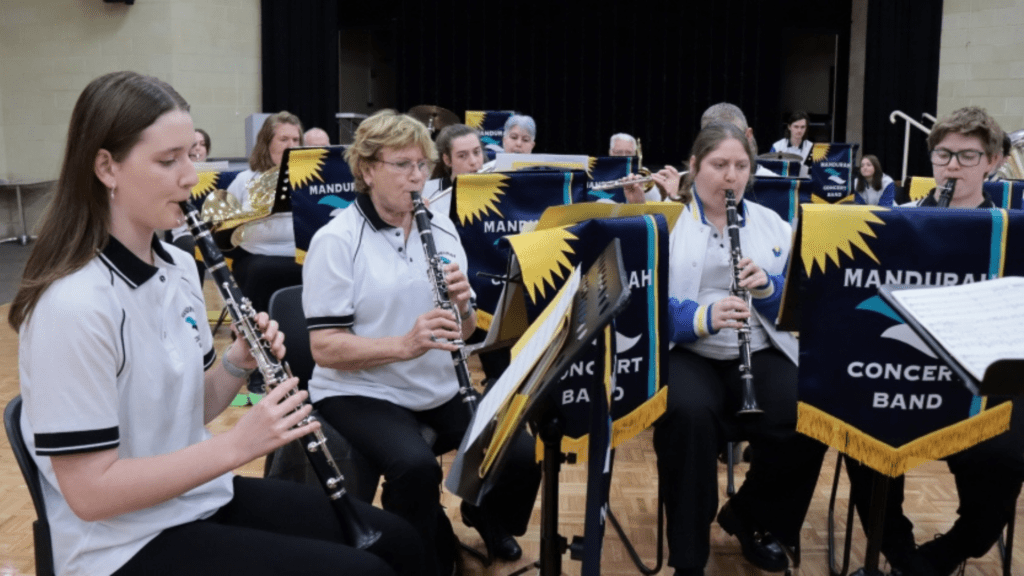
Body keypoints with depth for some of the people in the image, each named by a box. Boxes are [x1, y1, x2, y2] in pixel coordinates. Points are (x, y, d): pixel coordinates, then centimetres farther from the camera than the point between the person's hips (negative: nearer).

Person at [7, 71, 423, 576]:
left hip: (200, 496, 8)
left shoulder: (178, 267, 2)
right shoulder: (74, 306, -24)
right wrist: (238, 444, -26)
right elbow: (88, 491, -23)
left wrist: (240, 362, -8)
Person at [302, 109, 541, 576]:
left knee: (523, 453, -15)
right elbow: (325, 348, -16)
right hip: (361, 393, -5)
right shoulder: (336, 241, -11)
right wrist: (404, 344, -30)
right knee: (415, 465, -33)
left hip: (439, 389, 5)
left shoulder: (441, 228, 6)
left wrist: (462, 305, -15)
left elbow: (465, 331, 8)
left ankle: (486, 517, 20)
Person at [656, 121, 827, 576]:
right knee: (689, 413, -35)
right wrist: (702, 317, -25)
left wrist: (768, 288, -15)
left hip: (760, 352, 3)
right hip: (684, 352, -3)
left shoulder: (773, 225, 13)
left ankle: (752, 517, 4)